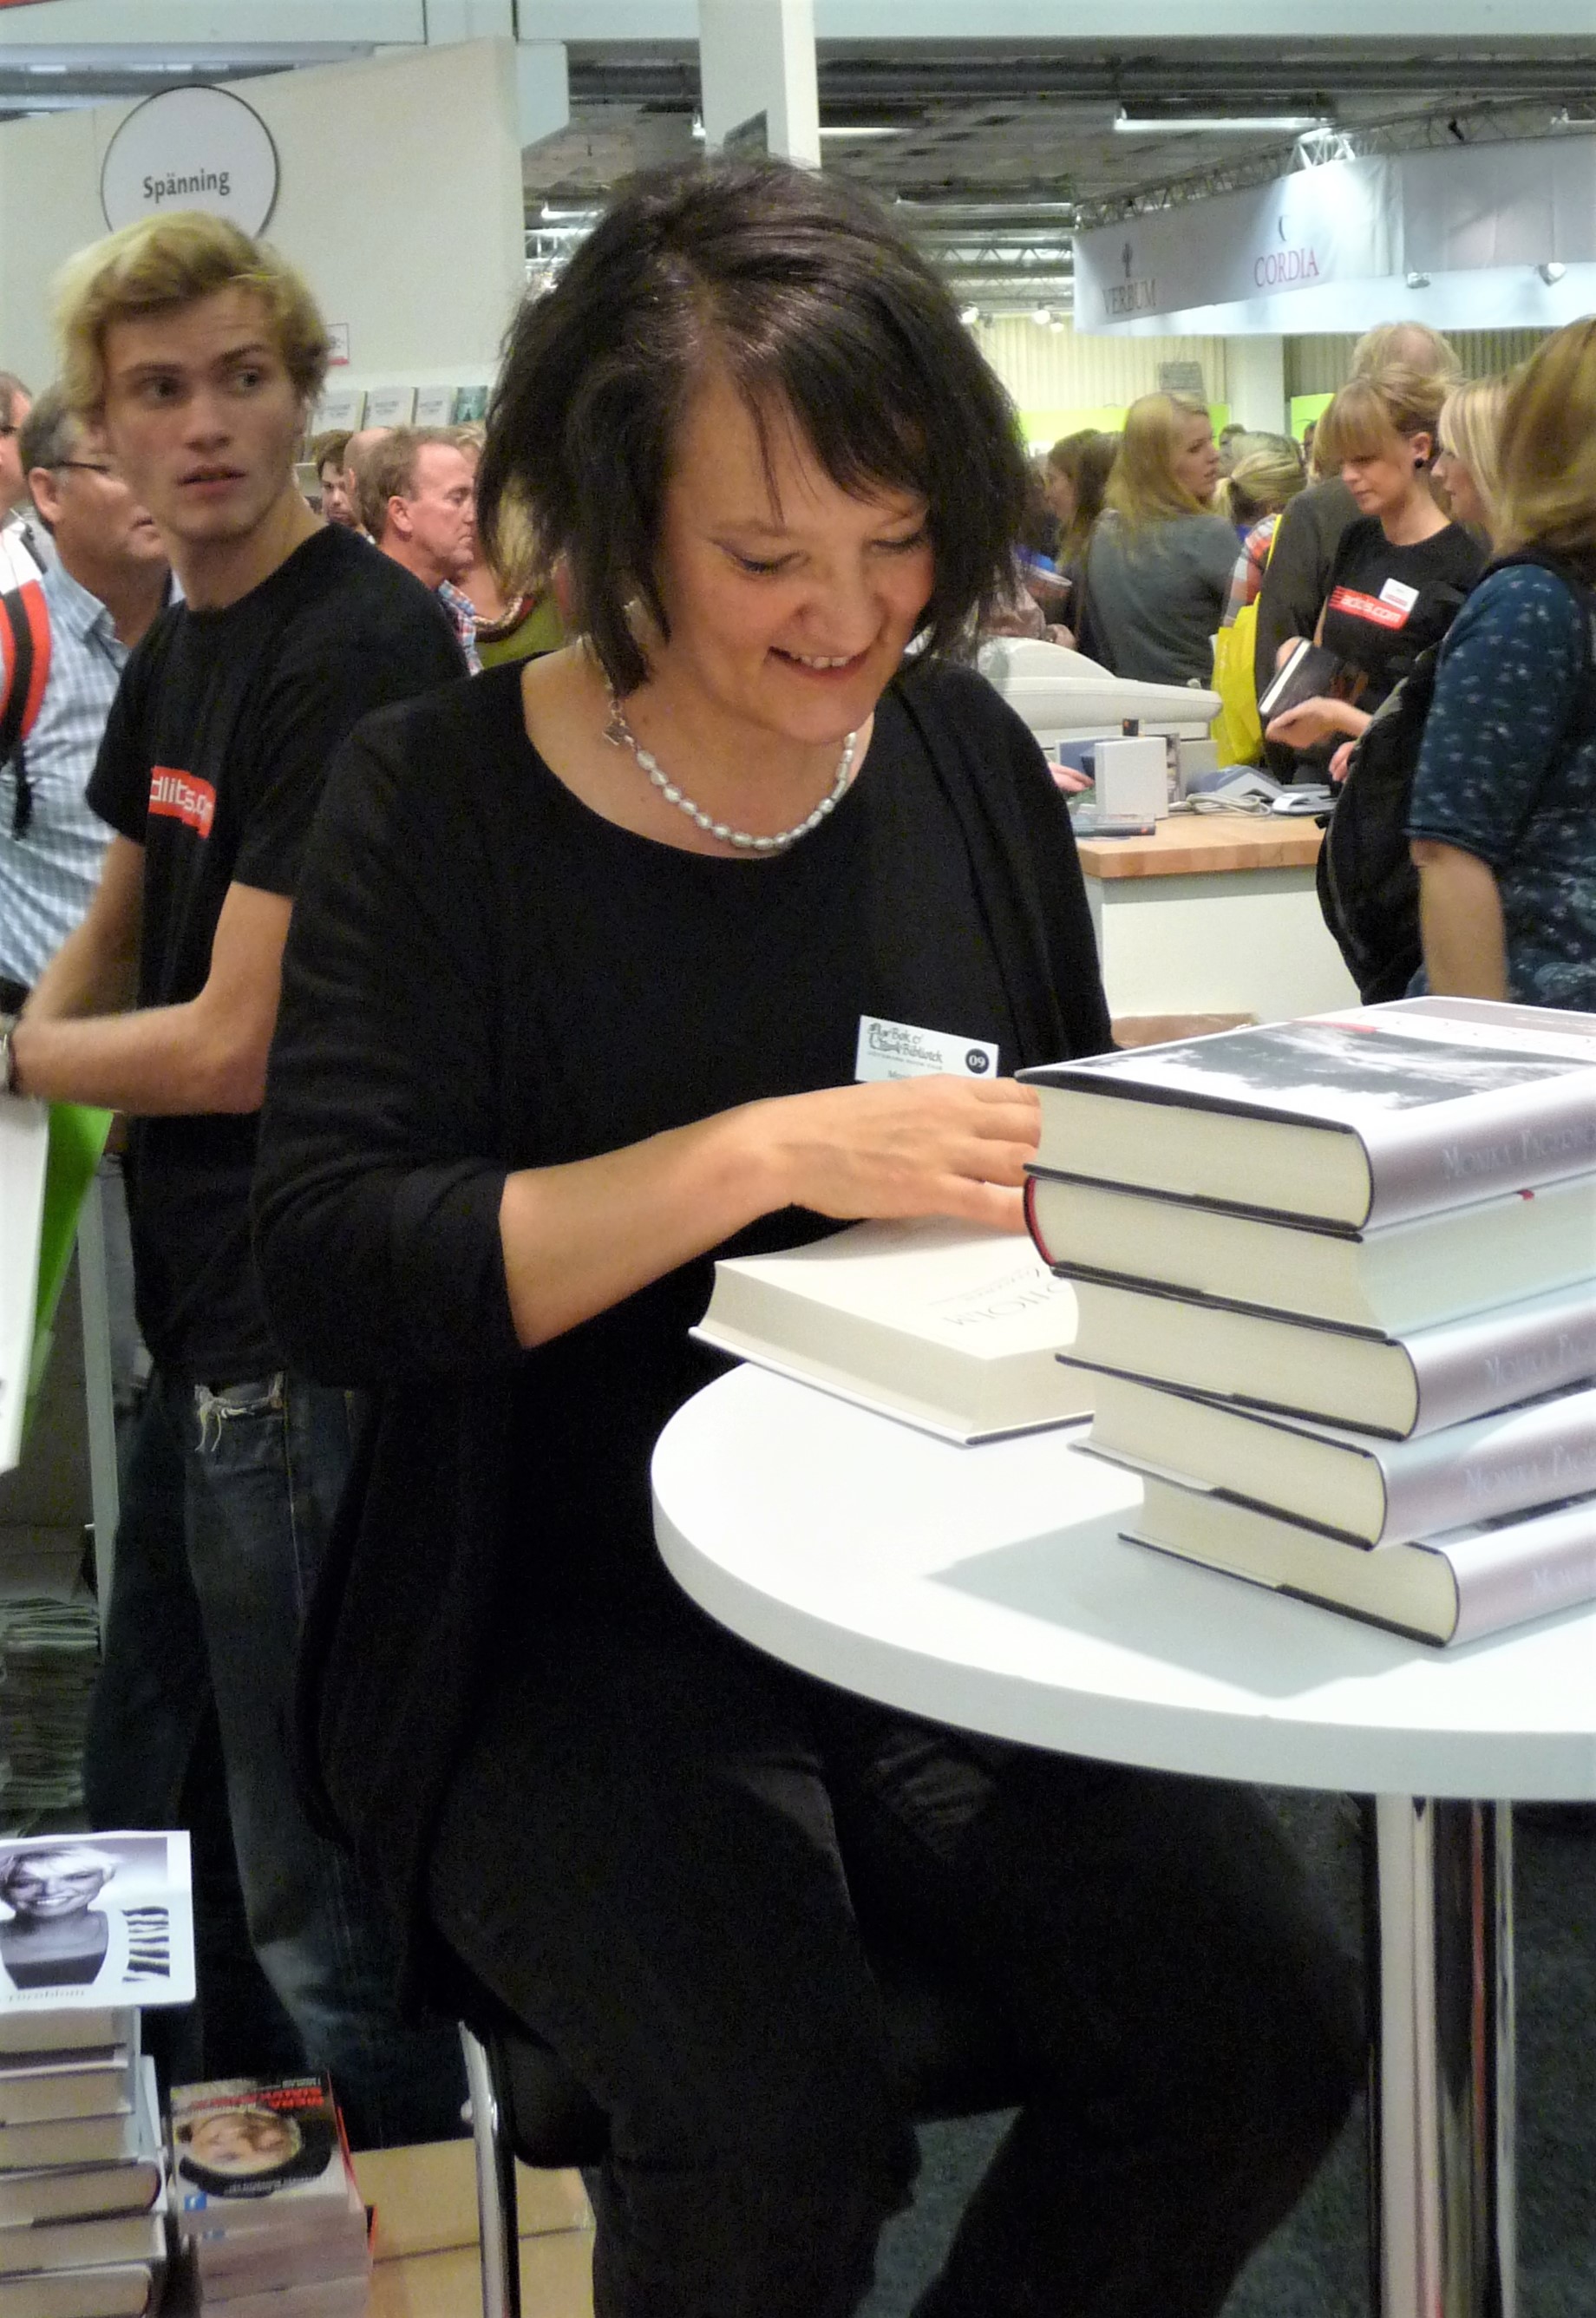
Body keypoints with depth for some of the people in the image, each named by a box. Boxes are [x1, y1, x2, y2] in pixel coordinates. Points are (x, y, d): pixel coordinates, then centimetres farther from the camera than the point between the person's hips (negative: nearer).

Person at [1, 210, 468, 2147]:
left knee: (323, 1898, 3)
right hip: (209, 1321, 10)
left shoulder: (363, 647, -19)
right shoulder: (177, 647, 11)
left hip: (313, 1337, -10)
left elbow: (237, 1045, -21)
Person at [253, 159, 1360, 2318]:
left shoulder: (965, 750, 6)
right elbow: (332, 1265, -15)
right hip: (583, 1633, -3)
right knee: (780, 2134, -26)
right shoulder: (438, 799, -7)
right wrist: (774, 1151, -23)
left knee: (1264, 2032, -16)